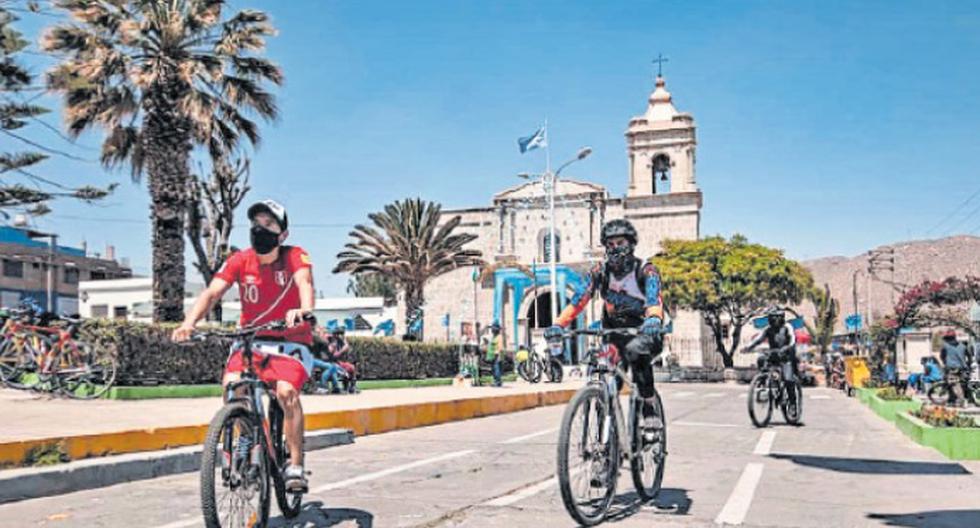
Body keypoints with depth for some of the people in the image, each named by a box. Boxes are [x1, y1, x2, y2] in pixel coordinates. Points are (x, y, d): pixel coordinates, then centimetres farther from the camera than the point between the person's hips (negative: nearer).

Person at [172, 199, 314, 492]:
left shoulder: (295, 256, -10)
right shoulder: (239, 261, -5)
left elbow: (304, 283, -30)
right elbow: (212, 292, -16)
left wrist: (304, 310, -52)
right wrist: (189, 322, -34)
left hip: (290, 342, -2)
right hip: (251, 341, 2)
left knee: (286, 391, -27)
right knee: (231, 385, -24)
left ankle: (295, 465, -13)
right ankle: (240, 448, 3)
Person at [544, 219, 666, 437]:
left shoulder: (646, 270, -13)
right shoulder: (599, 271, -5)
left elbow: (654, 299, -31)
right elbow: (578, 300, -16)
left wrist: (653, 320, -54)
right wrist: (559, 324, -33)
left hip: (645, 333, -3)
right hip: (616, 335, 3)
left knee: (636, 350, -35)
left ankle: (651, 414, -25)